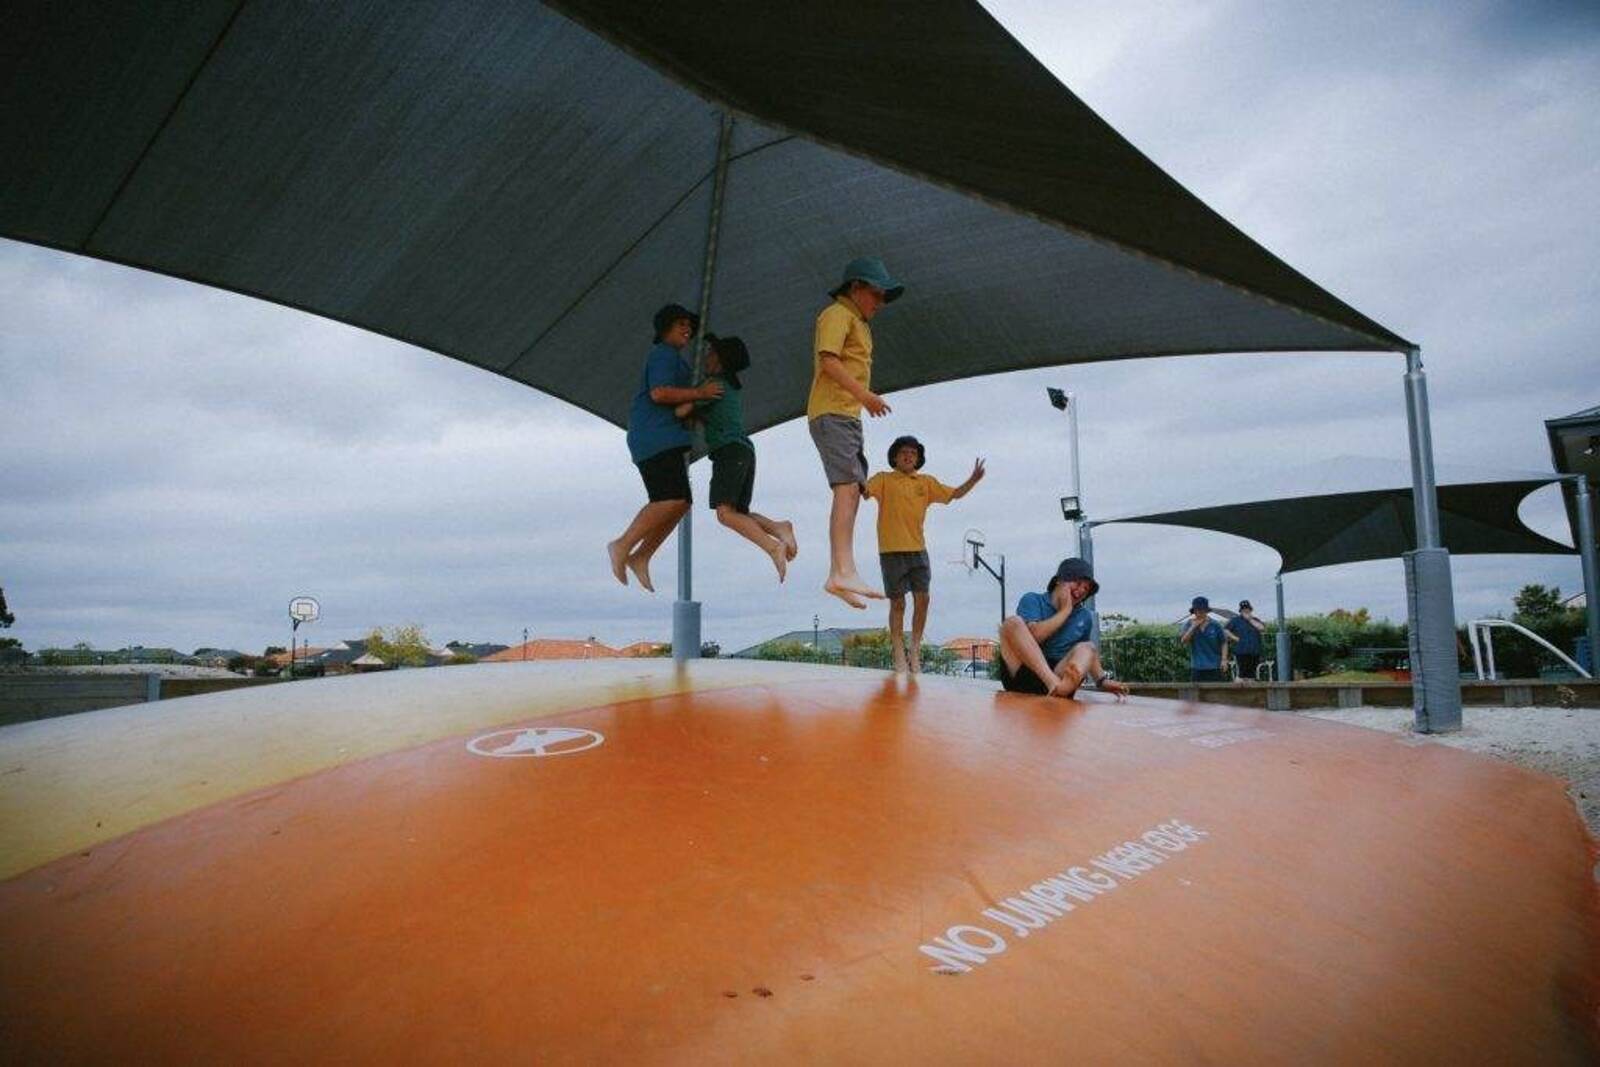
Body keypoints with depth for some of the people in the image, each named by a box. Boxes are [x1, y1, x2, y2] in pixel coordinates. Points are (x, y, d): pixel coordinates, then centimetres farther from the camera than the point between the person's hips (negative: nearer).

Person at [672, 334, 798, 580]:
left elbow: (681, 411, -8)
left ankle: (774, 547, -32)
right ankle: (778, 528, -11)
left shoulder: (715, 384, -2)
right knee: (739, 513, 12)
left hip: (729, 451, -9)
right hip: (745, 451, 9)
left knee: (725, 513, -20)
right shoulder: (735, 386, 24)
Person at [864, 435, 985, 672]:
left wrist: (973, 480, -3)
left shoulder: (927, 482, 13)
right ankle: (899, 656, 7)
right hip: (892, 550, -3)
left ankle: (915, 651, 14)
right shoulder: (884, 479, 2)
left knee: (922, 599, 0)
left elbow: (955, 494, 13)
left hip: (918, 549, 4)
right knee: (897, 602, 1)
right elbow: (864, 491, -14)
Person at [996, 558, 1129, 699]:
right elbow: (1034, 635, -13)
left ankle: (1065, 685, -54)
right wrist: (1065, 611, -3)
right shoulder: (1032, 600, 6)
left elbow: (1088, 656, 29)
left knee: (1086, 648, -18)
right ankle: (1054, 682, -43)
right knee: (1013, 622, -22)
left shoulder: (1085, 617, 18)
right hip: (1021, 675, -3)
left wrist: (1103, 681, 10)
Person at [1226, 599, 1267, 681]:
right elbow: (1225, 630, 0)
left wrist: (1250, 619, -4)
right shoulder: (1235, 620, 6)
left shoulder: (1255, 620, 16)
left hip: (1255, 653, 4)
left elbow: (1263, 628, -4)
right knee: (1242, 674, -11)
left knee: (1251, 675, 7)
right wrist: (1234, 637, -9)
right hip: (1242, 652, -4)